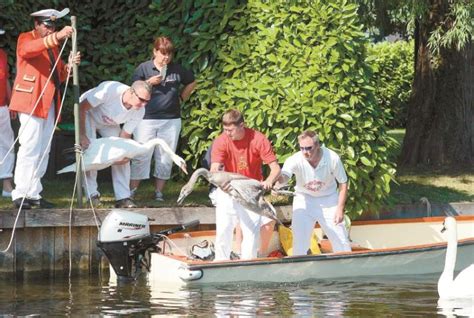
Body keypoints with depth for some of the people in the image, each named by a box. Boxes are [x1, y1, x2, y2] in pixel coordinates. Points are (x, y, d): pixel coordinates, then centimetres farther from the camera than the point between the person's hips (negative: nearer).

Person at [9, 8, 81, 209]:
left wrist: (69, 65, -2)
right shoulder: (25, 39, 0)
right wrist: (56, 37, -39)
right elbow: (29, 49, -26)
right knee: (30, 147, -13)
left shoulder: (53, 46, 21)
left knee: (43, 150, 6)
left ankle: (33, 194, 10)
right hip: (31, 102, -8)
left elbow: (58, 76, 20)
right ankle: (20, 194, -14)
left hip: (49, 103, 8)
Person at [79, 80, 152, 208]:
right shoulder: (110, 90, -42)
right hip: (88, 114, -4)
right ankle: (92, 194, -8)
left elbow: (125, 135, -14)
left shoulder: (139, 112, -25)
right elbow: (81, 108, -32)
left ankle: (123, 198, -6)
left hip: (109, 123, 4)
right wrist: (82, 135, -33)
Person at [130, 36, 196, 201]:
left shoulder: (177, 70, 7)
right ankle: (131, 191, -3)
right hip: (146, 119, -3)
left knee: (165, 158, 5)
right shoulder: (144, 68, 0)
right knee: (140, 156, -6)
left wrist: (181, 98, 15)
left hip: (171, 120, 3)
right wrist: (149, 82, -14)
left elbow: (191, 83, 24)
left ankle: (159, 192, 13)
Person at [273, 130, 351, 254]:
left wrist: (340, 209, -14)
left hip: (328, 199, 1)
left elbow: (343, 183, -9)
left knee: (340, 239, 3)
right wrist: (278, 182, -70)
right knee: (299, 241, -7)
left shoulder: (333, 158, -23)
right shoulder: (295, 160, -27)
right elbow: (284, 176, -45)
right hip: (304, 199, 0)